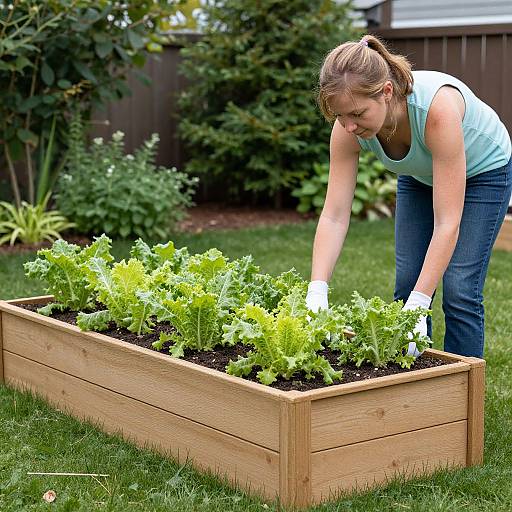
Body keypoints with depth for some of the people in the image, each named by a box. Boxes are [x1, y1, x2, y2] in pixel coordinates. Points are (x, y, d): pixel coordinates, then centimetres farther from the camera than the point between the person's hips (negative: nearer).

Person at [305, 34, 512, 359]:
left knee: (459, 291, -12)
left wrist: (418, 304, -46)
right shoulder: (348, 128, -29)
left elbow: (447, 223, -42)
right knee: (406, 284, -1)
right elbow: (334, 216, -28)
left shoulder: (437, 106, -43)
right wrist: (316, 293, -40)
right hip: (420, 175, 5)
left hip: (482, 170, -4)